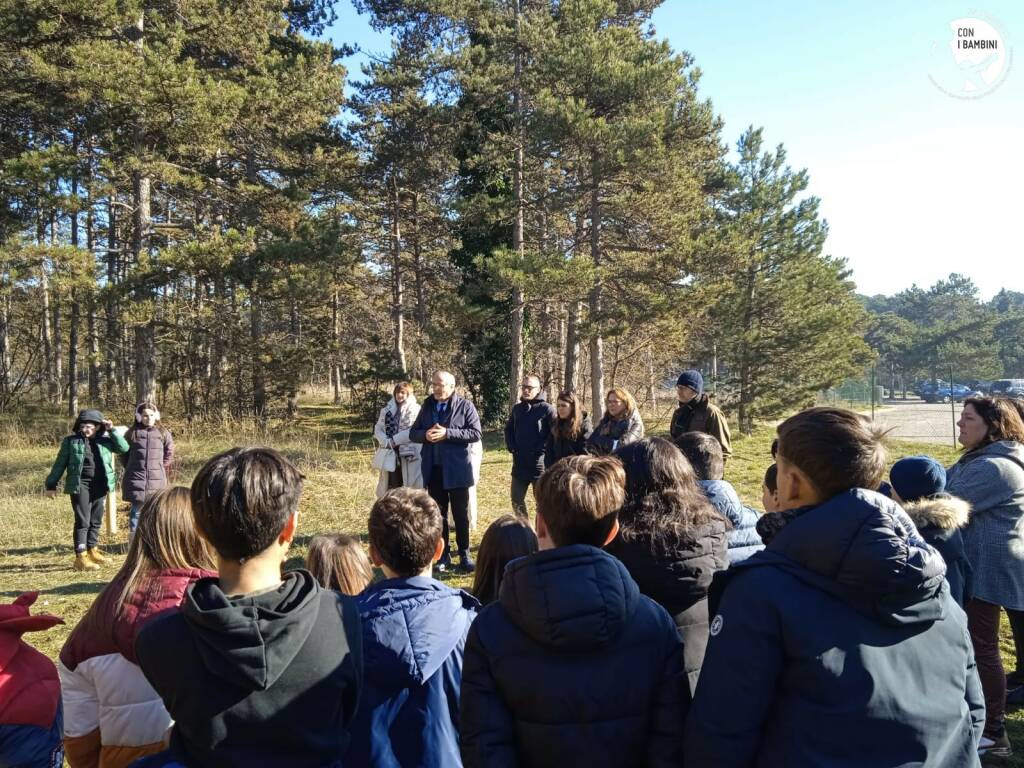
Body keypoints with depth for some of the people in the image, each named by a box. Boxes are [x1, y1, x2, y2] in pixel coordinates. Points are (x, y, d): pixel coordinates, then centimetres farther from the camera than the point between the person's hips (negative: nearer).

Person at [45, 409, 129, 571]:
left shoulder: (105, 440, 7)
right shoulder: (71, 441, 0)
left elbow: (124, 448, -1)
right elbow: (60, 464, 4)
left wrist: (112, 431, -4)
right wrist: (51, 484, 4)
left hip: (100, 485, 4)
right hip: (80, 485, -4)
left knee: (96, 520, 12)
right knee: (83, 521, -8)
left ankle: (92, 551, 25)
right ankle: (80, 557, -5)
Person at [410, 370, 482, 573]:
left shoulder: (465, 406, -4)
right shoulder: (427, 406, 11)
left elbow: (475, 433, -12)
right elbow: (413, 433, 11)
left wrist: (447, 433, -21)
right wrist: (425, 435, -12)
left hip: (457, 469, -4)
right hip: (433, 469, 4)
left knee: (461, 514, 5)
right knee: (438, 514, 10)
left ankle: (464, 554, 15)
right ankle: (443, 555, 20)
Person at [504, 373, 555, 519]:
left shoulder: (546, 409, -9)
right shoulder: (517, 408, 10)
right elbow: (508, 430, 21)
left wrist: (541, 450, -16)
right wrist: (511, 447, 5)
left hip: (539, 462, -6)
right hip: (519, 462, 6)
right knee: (517, 499, 13)